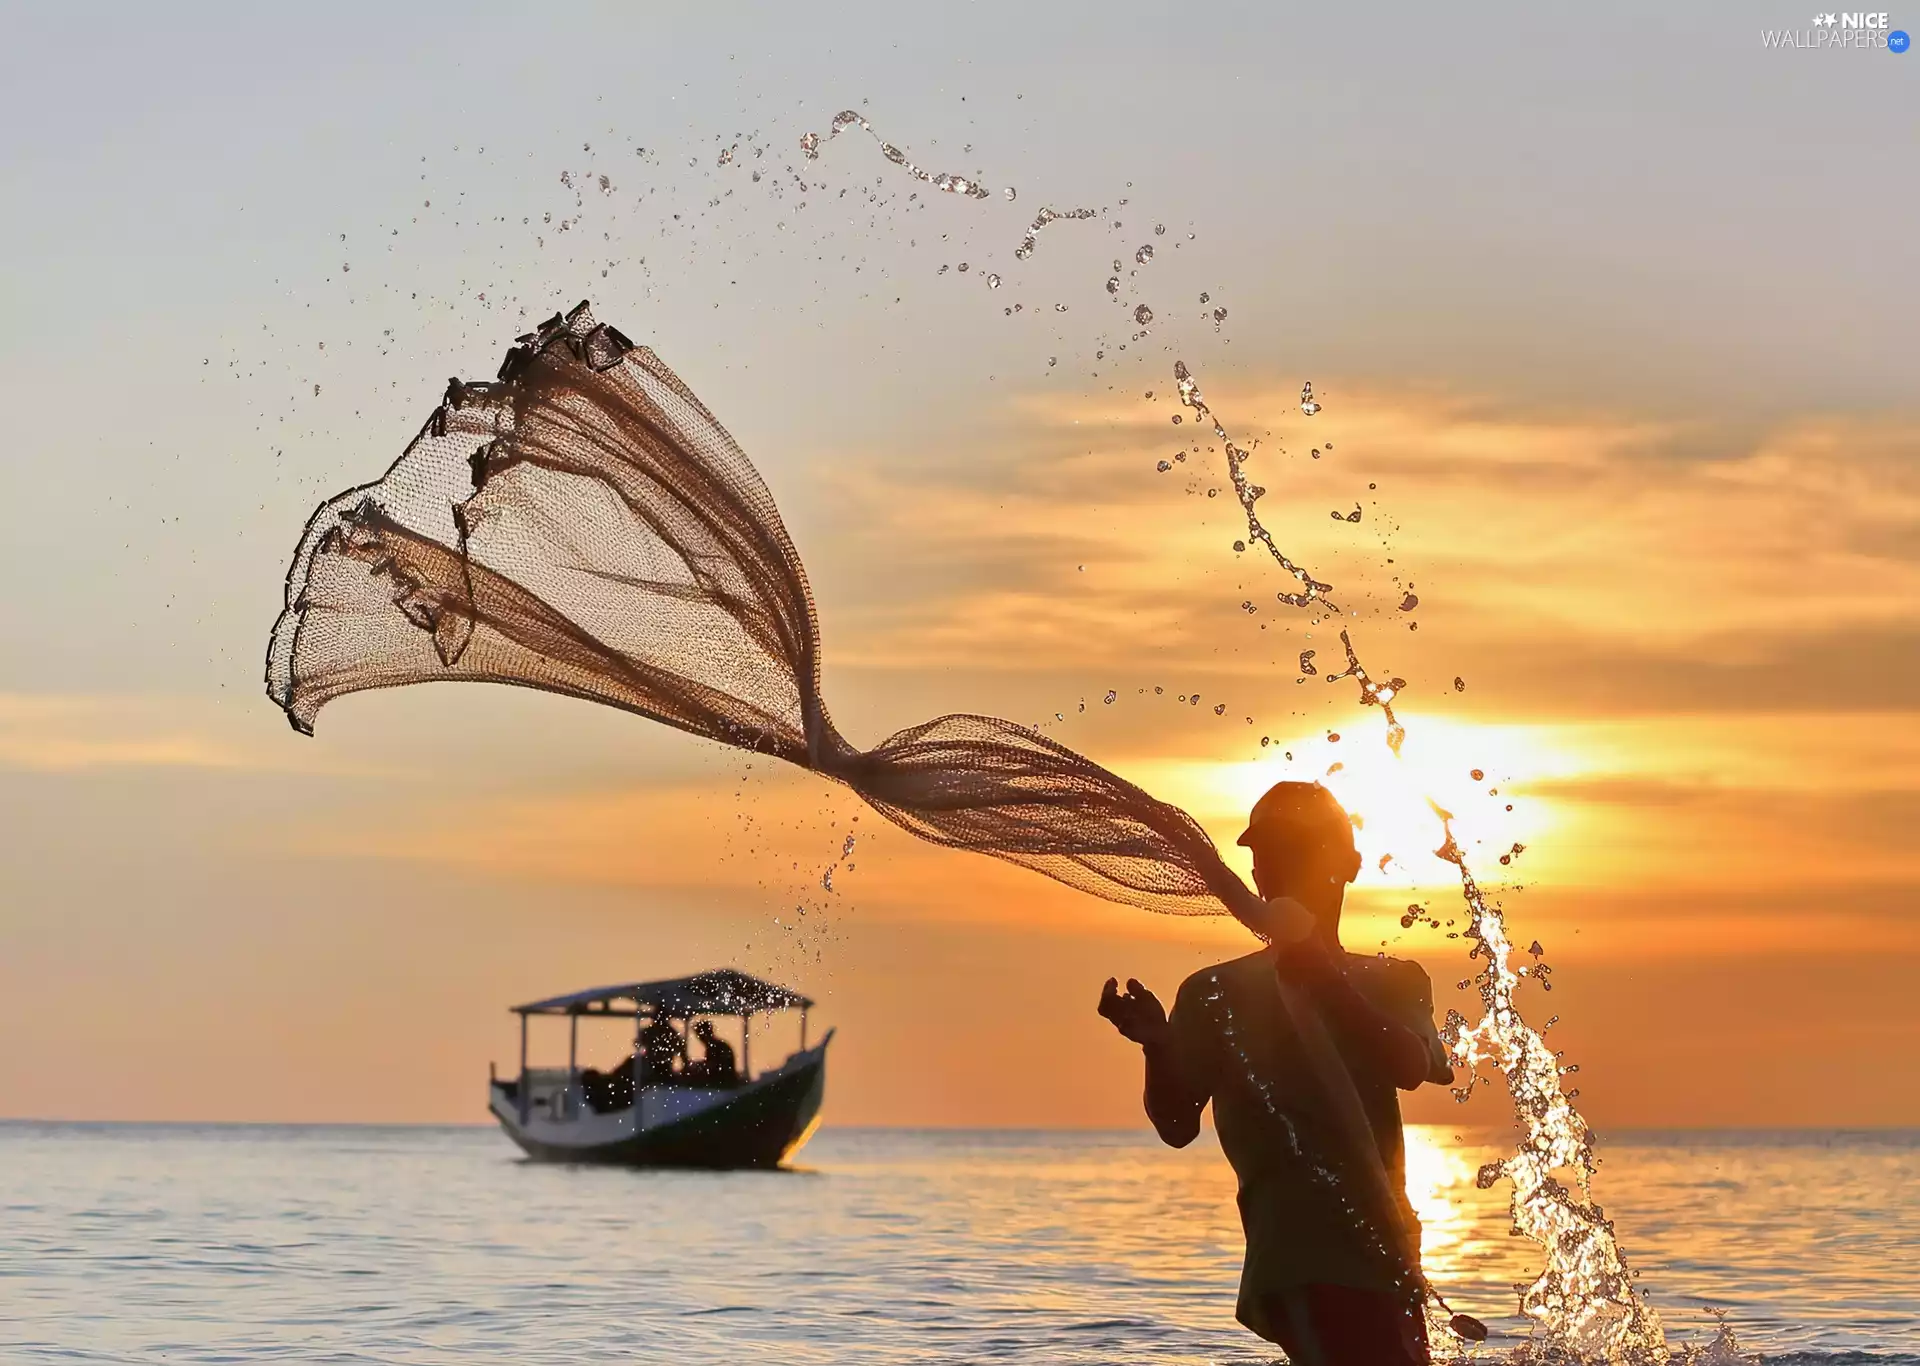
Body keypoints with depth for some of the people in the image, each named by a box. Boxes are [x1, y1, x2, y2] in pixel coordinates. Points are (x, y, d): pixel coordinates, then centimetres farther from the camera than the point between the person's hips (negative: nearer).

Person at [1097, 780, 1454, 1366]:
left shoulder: (1392, 982, 16)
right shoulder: (1217, 993, 10)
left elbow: (1413, 1067, -6)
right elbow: (1178, 1125, 4)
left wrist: (1328, 986, -24)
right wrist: (1157, 1047, -17)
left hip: (1384, 1248, 5)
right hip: (1303, 1264, -5)